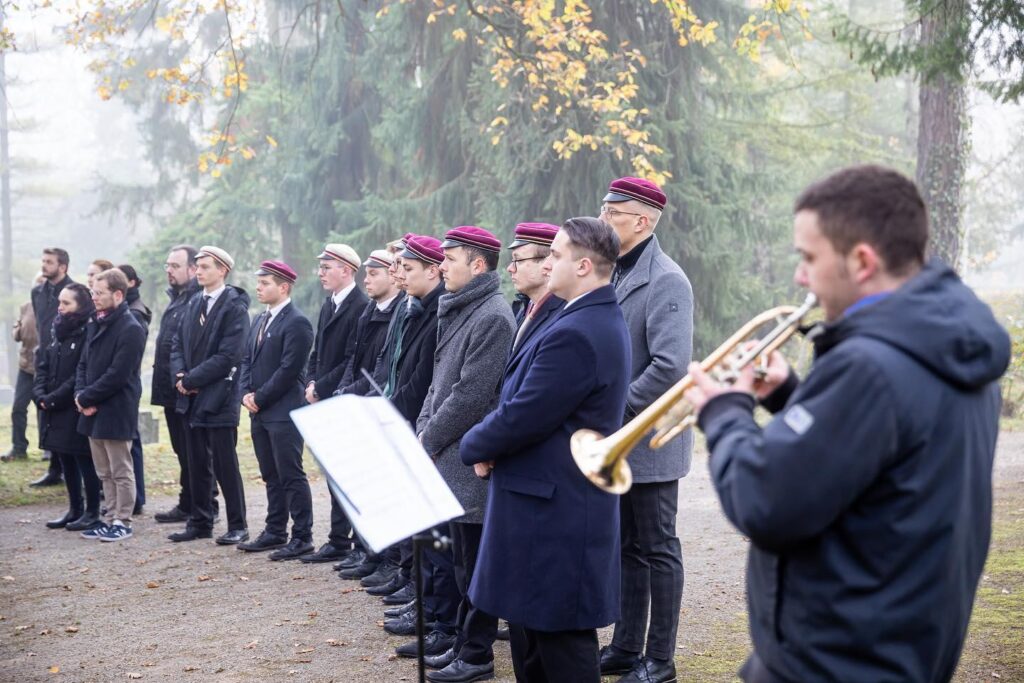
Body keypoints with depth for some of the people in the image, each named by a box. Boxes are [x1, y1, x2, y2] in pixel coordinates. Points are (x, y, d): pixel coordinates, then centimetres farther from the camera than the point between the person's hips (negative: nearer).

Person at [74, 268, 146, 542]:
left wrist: (86, 398, -14)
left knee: (121, 472, 2)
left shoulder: (131, 329, -15)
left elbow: (117, 375, -20)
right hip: (93, 411, 9)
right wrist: (81, 394, -3)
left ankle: (123, 522, 9)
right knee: (104, 473, 15)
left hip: (116, 412, -9)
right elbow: (83, 363, 15)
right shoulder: (98, 325, 12)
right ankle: (112, 518, 23)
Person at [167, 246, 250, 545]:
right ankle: (200, 522, 20)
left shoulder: (235, 307, -11)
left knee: (225, 464, -2)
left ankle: (237, 526, 7)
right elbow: (177, 344, 15)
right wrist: (180, 375, -3)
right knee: (197, 463, 12)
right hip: (193, 398, 7)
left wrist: (192, 379, -15)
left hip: (220, 397, -7)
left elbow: (228, 356, -17)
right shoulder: (194, 304, 13)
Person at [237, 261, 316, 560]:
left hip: (284, 412, -9)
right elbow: (247, 360, 18)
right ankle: (275, 532, 22)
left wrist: (260, 398, -13)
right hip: (260, 412, 9)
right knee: (272, 476, 14)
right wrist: (246, 393, 2)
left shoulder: (296, 323, -12)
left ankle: (302, 538, 0)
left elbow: (289, 369, -18)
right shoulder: (259, 321, 16)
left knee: (292, 476, -5)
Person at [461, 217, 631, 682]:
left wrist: (474, 447, -3)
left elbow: (523, 418, -22)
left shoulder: (575, 334, -23)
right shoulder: (600, 319, 11)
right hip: (560, 503, 11)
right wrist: (490, 442, 0)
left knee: (561, 642, -1)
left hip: (553, 511, -11)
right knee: (532, 628, 18)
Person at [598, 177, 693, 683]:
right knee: (625, 547, 15)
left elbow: (670, 366, -24)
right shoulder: (614, 275, 10)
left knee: (658, 550, 3)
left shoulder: (666, 281, -15)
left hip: (648, 442, -8)